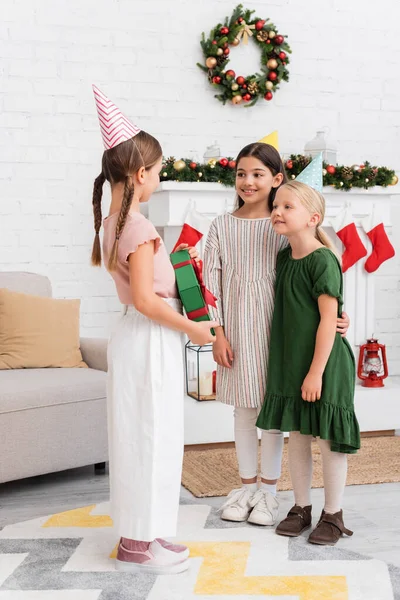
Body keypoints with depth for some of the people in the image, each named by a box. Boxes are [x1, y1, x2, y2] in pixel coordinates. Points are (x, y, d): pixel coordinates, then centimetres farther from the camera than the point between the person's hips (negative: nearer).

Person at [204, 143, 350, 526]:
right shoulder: (222, 226, 2)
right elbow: (211, 280, 0)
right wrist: (217, 333, -5)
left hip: (272, 325, -2)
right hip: (234, 326, 2)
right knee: (243, 409, 11)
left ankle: (269, 491, 19)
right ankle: (246, 486, 25)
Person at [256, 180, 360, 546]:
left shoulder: (323, 260, -16)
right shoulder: (284, 258, 7)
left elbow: (329, 319, -17)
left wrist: (316, 372, -18)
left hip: (324, 363, -7)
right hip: (289, 364, 7)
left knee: (329, 439, 4)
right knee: (297, 436, 14)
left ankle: (333, 515, 19)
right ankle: (302, 508, 28)